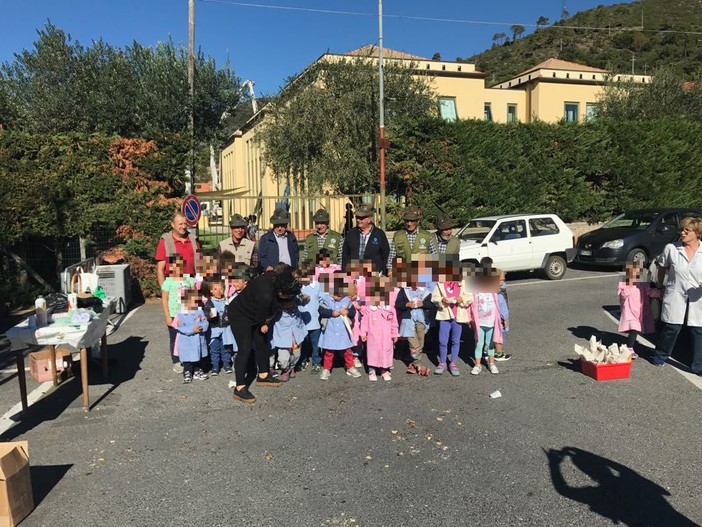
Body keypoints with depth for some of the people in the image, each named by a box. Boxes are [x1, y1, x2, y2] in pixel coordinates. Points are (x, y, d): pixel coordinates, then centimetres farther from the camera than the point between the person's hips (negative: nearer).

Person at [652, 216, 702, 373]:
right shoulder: (671, 249, -3)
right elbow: (662, 268, 11)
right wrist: (660, 286, 14)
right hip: (675, 296, -1)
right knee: (671, 328, 4)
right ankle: (660, 356, 28)